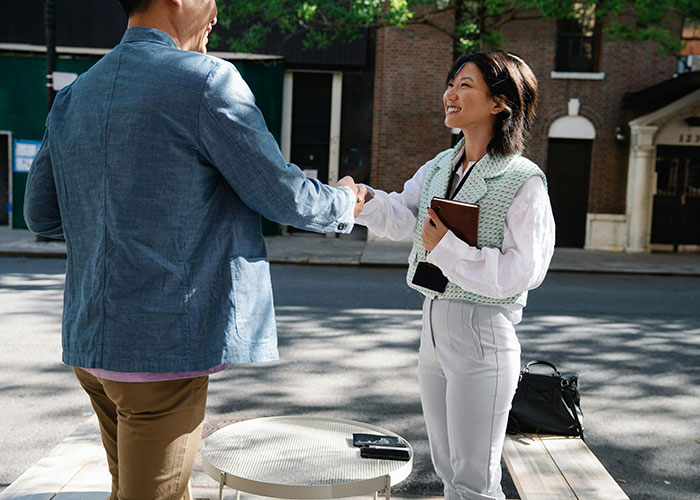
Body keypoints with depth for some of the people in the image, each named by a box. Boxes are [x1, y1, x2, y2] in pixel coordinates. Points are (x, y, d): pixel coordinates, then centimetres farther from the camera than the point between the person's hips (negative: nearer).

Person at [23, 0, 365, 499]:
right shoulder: (206, 79, -12)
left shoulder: (73, 97, 10)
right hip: (166, 345, -7)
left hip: (88, 343, 8)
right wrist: (345, 205, 12)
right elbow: (281, 194, -7)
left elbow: (41, 215, 15)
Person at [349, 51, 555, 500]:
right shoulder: (439, 167, 9)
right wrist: (365, 200, -23)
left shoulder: (524, 181, -13)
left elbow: (522, 272, -18)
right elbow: (402, 217, -4)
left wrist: (448, 248, -19)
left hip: (483, 333, -7)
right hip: (434, 327, 7)